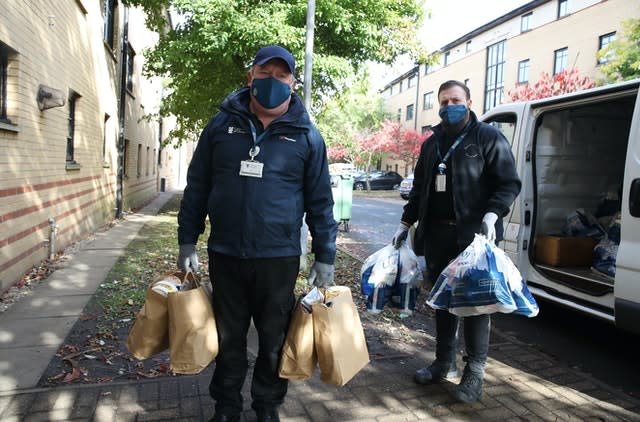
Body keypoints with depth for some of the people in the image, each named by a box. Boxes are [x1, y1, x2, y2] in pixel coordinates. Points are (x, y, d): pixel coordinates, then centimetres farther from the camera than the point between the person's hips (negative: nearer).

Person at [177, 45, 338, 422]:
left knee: (274, 341, 13)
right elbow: (197, 187, 8)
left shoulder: (307, 135, 1)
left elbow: (320, 202, 2)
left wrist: (325, 257, 0)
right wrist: (187, 242, 4)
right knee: (228, 338, 16)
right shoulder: (222, 125, 4)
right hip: (225, 254, 2)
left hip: (279, 258, -1)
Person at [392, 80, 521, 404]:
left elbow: (509, 184, -6)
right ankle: (444, 362, 26)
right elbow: (419, 189, 22)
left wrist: (491, 215, -22)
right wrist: (405, 224, 18)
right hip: (436, 234, 6)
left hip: (473, 234, -6)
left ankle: (474, 372, 13)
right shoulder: (431, 144, 18)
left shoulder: (488, 138, -1)